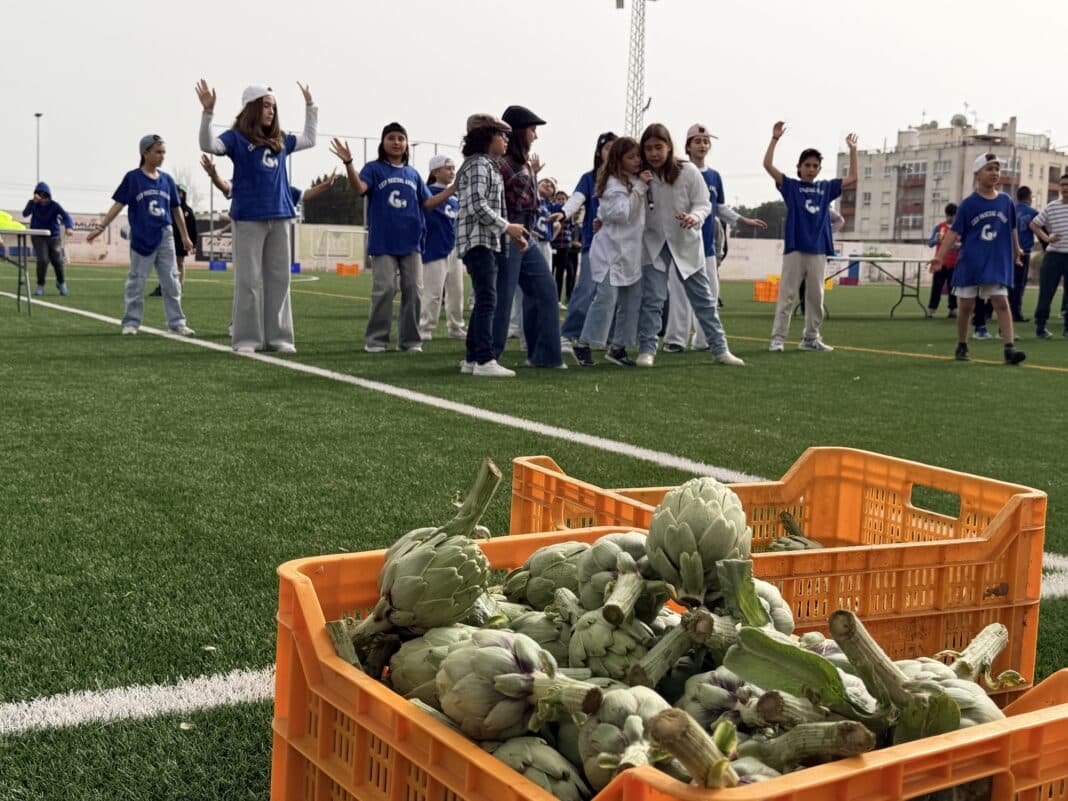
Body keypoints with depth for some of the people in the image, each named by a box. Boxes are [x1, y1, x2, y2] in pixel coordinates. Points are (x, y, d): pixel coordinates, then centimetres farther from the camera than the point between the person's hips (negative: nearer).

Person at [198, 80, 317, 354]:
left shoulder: (280, 140, 15)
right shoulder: (236, 137, -1)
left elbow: (309, 139, 32)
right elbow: (208, 145, -19)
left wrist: (310, 107, 31)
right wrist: (208, 112, -29)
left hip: (279, 217, 5)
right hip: (248, 218, -5)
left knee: (279, 279, 6)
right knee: (248, 280, -4)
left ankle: (278, 336, 11)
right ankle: (246, 339, 1)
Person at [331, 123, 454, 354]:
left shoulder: (413, 174, 15)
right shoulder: (374, 168, 2)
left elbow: (428, 203, 14)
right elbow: (359, 188, -17)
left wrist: (454, 188, 6)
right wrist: (348, 163, -32)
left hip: (411, 242, 4)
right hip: (383, 243, -4)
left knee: (413, 290, 3)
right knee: (384, 290, -5)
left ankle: (410, 340, 12)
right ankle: (376, 339, 5)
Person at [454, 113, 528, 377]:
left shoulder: (488, 166, 22)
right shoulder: (479, 164, -10)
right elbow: (477, 205, -20)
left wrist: (512, 234, 15)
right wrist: (507, 227, -15)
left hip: (487, 241, 10)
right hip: (478, 240, -10)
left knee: (483, 301, 10)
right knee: (487, 300, -13)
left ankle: (471, 359, 14)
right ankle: (485, 361, -15)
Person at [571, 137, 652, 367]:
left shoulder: (638, 180, 14)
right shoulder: (614, 182, -11)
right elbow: (623, 213, -21)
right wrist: (640, 188, -21)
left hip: (632, 251, 8)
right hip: (612, 249, -8)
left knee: (632, 300, 6)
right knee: (607, 297, -12)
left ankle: (618, 347, 14)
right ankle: (583, 344, -4)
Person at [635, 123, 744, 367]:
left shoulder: (688, 171, -13)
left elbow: (704, 204, -9)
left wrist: (694, 217, -28)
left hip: (686, 243, 0)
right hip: (653, 243, 0)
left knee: (703, 298, 8)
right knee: (652, 298, -5)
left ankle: (719, 348, 17)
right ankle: (647, 350, 6)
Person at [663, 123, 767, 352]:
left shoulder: (714, 176, 12)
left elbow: (721, 209, 21)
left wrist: (746, 220, 18)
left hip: (707, 245, 5)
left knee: (710, 294, 5)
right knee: (680, 293, -6)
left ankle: (704, 340, 12)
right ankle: (675, 339, 0)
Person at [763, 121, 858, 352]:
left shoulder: (826, 187, 13)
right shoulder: (790, 185, 3)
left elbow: (852, 179, 16)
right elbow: (768, 165, -7)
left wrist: (852, 150, 12)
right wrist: (775, 138, -13)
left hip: (818, 250, 4)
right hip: (795, 248, -4)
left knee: (815, 297, 8)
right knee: (787, 296, -4)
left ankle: (811, 338, 17)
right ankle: (777, 338, -3)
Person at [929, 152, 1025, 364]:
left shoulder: (1006, 201, 4)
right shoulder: (969, 203, -4)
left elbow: (1012, 229, 18)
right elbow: (954, 232, -7)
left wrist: (1016, 250, 29)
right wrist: (939, 256, -15)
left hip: (997, 263, 1)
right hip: (970, 264, -1)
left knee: (1002, 302, -9)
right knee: (966, 306, 5)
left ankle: (1009, 349, -13)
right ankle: (962, 347, 21)